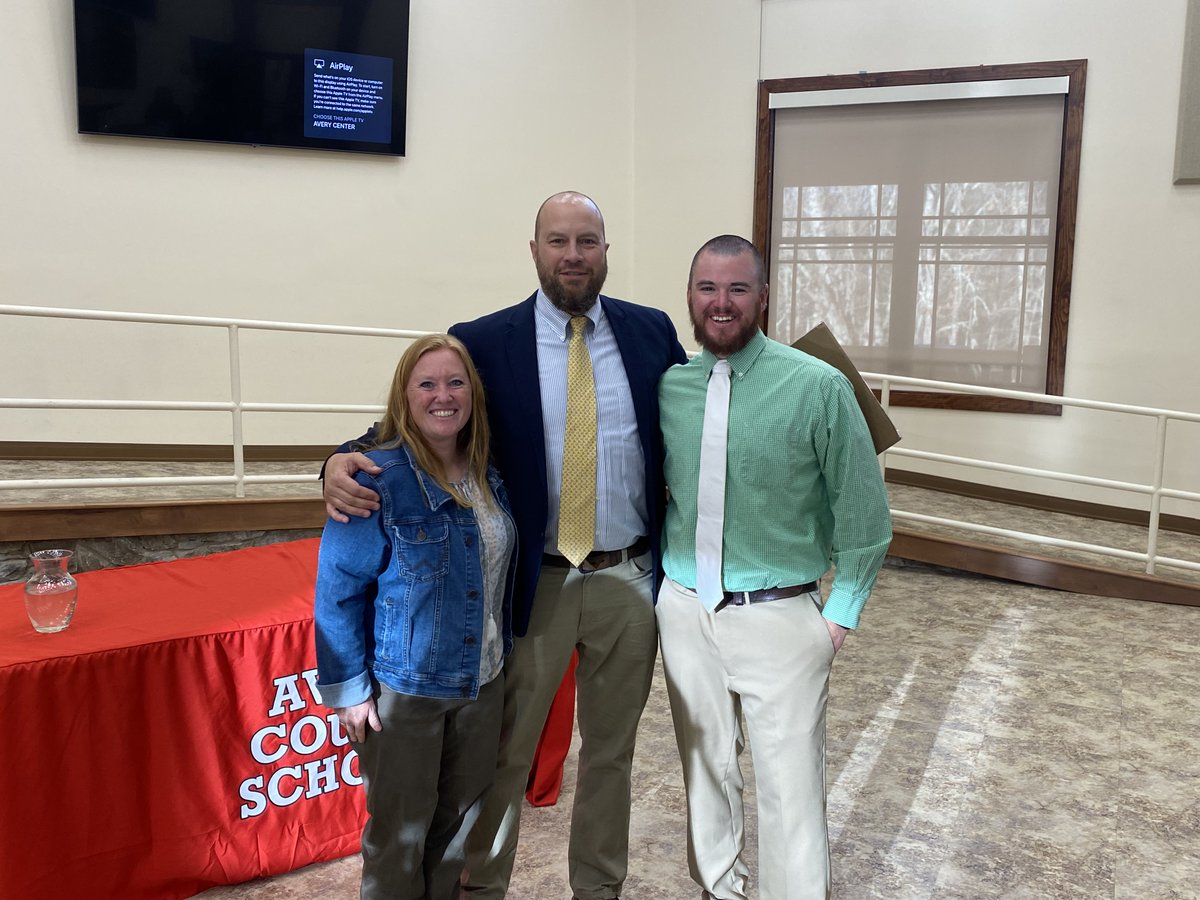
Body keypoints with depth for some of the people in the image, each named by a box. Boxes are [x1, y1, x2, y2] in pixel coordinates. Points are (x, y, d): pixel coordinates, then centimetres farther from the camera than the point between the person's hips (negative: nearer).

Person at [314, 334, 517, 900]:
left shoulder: (487, 476, 1)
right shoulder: (378, 477, -18)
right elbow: (338, 588, -16)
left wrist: (504, 651, 11)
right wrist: (348, 689, -15)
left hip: (482, 683, 6)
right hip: (404, 689, -6)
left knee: (461, 816, 21)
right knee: (401, 830, 11)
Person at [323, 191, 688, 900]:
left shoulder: (652, 332, 2)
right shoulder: (484, 342, -4)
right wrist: (343, 464, -26)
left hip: (630, 580, 2)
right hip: (534, 583, -2)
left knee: (611, 753, 18)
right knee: (503, 754, 12)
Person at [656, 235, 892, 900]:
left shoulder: (818, 387, -12)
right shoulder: (666, 388, 0)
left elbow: (864, 514, -5)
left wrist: (840, 615, -5)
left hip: (778, 619, -4)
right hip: (684, 612, 4)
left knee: (791, 789, 3)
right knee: (704, 771, 19)